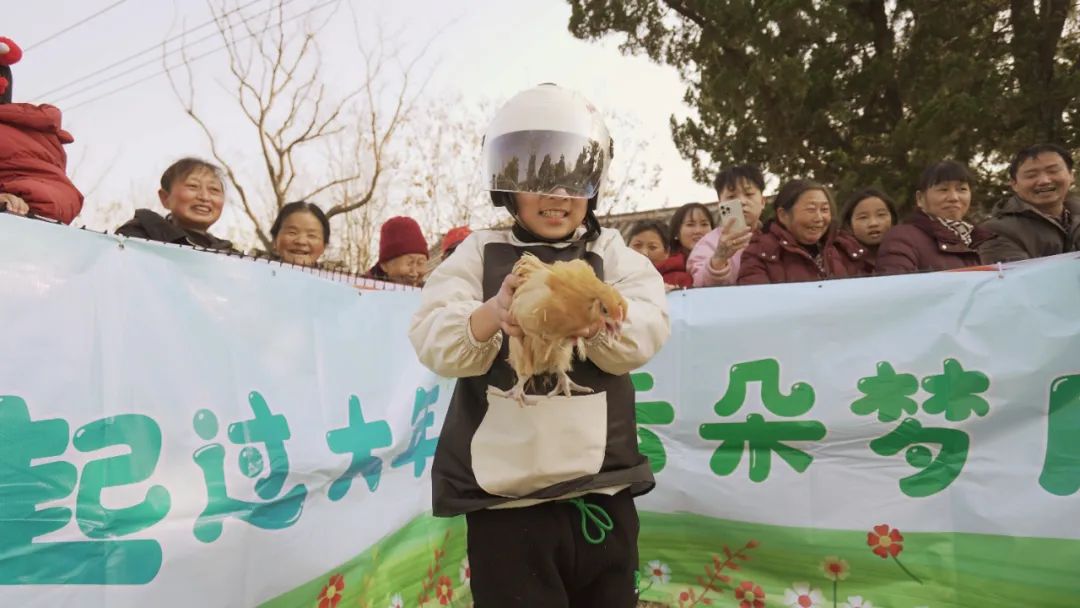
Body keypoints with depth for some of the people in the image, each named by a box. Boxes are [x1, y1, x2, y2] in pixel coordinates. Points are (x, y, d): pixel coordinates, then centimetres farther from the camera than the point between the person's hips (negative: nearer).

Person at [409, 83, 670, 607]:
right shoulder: (479, 255, 1)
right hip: (504, 497, -1)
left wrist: (594, 320, -33)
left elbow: (646, 332, -10)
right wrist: (491, 315, -32)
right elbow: (434, 343, -11)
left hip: (602, 492, 2)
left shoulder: (612, 255, 4)